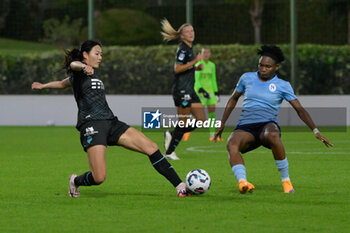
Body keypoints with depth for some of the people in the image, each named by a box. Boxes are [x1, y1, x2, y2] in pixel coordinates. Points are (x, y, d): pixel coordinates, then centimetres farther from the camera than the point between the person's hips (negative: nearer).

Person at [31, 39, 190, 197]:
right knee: (99, 178, -19)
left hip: (111, 123, 8)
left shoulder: (93, 76, 27)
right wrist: (83, 66, -50)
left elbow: (63, 83, 42)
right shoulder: (79, 71, 3)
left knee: (151, 148, -9)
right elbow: (74, 65, -25)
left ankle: (179, 186, -6)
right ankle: (75, 181, 15)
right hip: (91, 125, -8)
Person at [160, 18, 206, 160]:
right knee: (183, 122, -5)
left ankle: (172, 135, 15)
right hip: (182, 89, -9)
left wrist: (197, 68, 10)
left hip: (190, 90, 9)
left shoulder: (190, 48, 17)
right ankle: (169, 152, 6)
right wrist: (195, 61, -21)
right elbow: (177, 69, -21)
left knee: (202, 120, 4)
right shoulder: (182, 49, -12)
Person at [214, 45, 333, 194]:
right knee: (232, 144, -34)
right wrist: (222, 125, 27)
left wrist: (316, 131, -2)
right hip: (245, 127, 2)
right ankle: (242, 183, -54)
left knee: (272, 135, -41)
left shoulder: (283, 86, 8)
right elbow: (233, 99, 28)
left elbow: (299, 109, 7)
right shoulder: (247, 78, 15)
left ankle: (286, 180, -25)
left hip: (268, 124, -2)